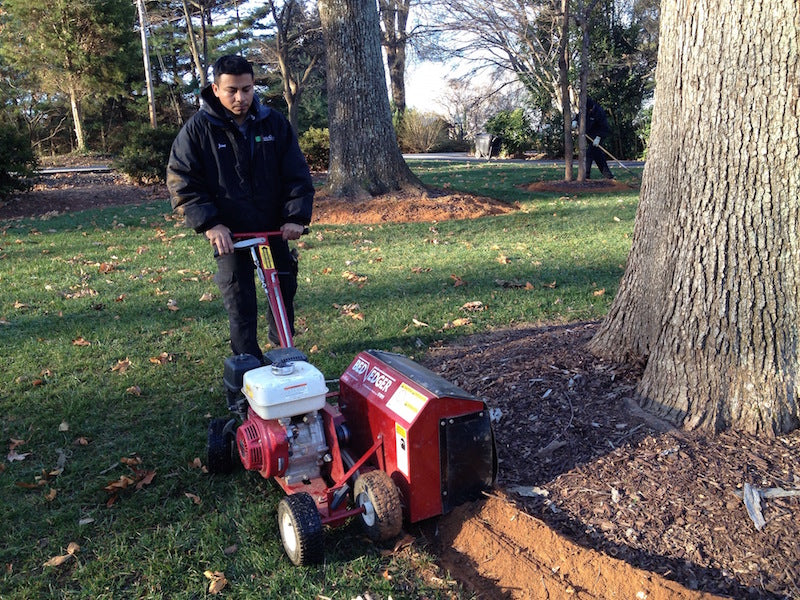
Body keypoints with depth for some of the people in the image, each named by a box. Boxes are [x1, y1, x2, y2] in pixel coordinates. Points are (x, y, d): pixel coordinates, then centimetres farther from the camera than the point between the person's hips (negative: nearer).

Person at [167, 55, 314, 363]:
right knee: (240, 303, 0)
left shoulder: (275, 123, -1)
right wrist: (210, 224, -21)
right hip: (229, 233, -3)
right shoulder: (198, 128, -8)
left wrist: (296, 216, -14)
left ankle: (283, 344, 40)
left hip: (274, 227, 3)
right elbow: (181, 183, -9)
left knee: (285, 287, 15)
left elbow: (297, 173, -1)